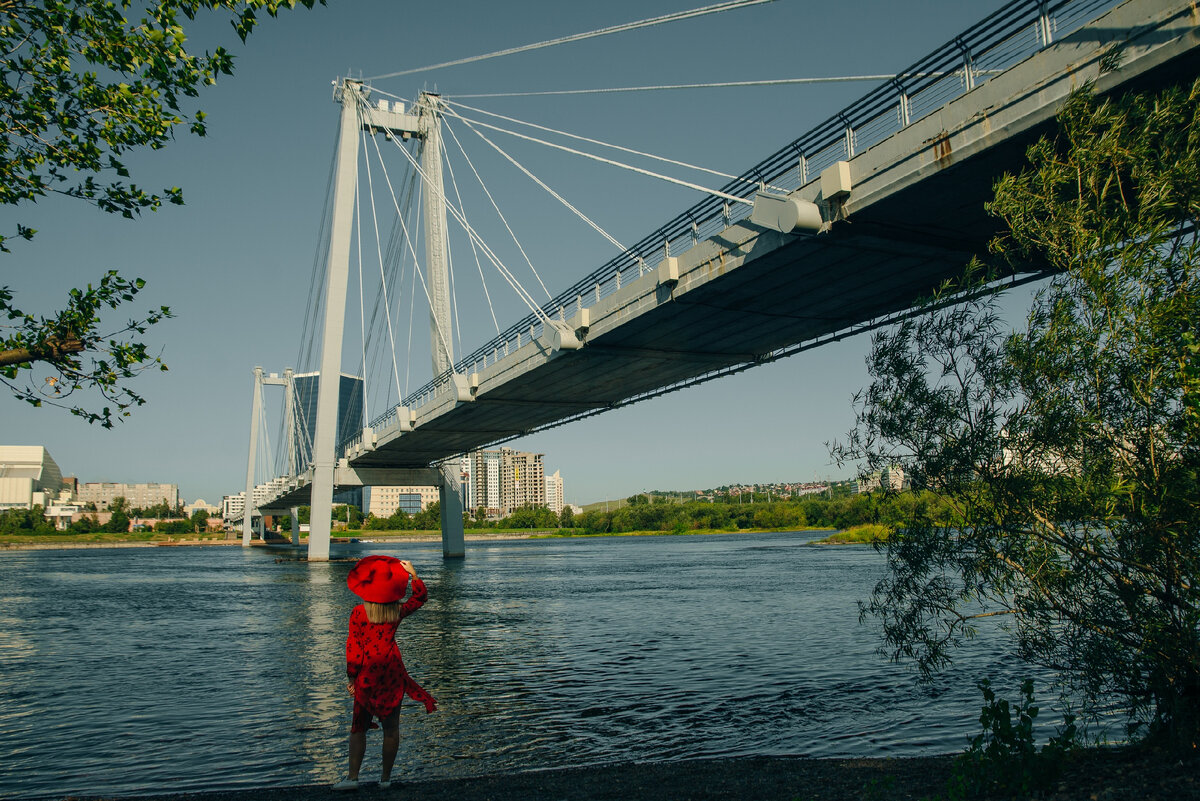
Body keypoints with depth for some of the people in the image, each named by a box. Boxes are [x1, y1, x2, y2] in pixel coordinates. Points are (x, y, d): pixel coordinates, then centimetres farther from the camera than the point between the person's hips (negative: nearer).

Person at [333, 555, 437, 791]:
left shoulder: (359, 613, -6)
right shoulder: (397, 611, 1)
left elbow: (353, 647, -6)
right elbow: (420, 597, 19)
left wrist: (351, 678, 0)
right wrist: (413, 574, 19)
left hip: (367, 674, -1)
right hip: (392, 671, 2)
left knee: (359, 727, 9)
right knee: (391, 727, 8)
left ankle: (353, 777, 7)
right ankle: (386, 777, 14)